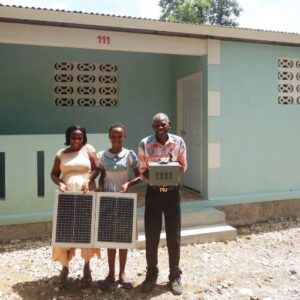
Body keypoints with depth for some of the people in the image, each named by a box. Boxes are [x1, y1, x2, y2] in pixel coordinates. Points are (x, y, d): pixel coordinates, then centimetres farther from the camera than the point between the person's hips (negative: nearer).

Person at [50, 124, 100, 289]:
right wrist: (60, 183, -10)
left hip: (86, 196, -2)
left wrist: (88, 181, -16)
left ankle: (86, 266, 18)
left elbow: (96, 169, 1)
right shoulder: (61, 153, 10)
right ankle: (65, 267, 18)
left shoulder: (88, 149, 4)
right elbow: (54, 173, 11)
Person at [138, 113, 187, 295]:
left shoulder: (179, 142, -3)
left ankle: (175, 276, 24)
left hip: (172, 192, 0)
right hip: (153, 193, 0)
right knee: (151, 236, 8)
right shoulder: (145, 144, -5)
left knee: (174, 236, 8)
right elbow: (142, 171, -1)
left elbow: (184, 166, 3)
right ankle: (151, 274, 26)